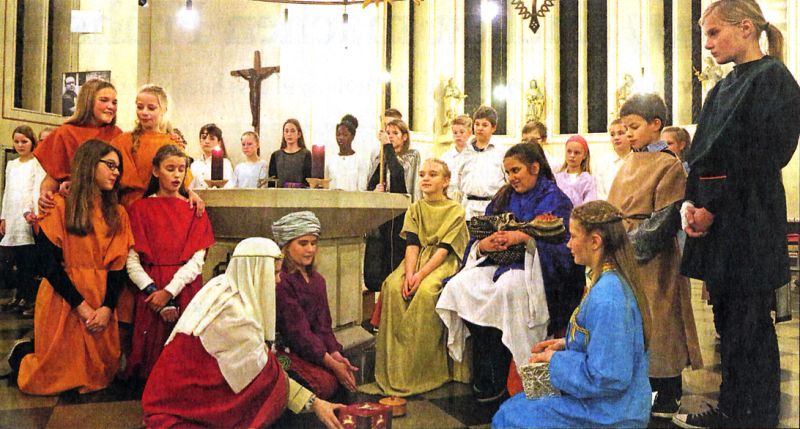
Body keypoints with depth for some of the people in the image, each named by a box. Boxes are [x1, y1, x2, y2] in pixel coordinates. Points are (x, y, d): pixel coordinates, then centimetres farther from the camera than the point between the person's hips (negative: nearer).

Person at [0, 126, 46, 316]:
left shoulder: (37, 163, -1)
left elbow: (37, 189, -12)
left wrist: (30, 211, -27)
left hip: (29, 217, -6)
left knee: (30, 260, -8)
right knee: (16, 260, 8)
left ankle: (32, 300, -2)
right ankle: (20, 296, 17)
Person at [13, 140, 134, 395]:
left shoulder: (118, 214, 7)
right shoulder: (60, 207, -4)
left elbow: (118, 266, 1)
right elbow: (50, 264, -10)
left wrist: (107, 307, -13)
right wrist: (82, 306, -15)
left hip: (102, 303, 4)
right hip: (63, 300, -4)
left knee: (99, 376, 11)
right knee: (53, 377, 5)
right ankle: (21, 352, 34)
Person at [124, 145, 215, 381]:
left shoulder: (194, 210, 10)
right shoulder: (140, 209, 7)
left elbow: (197, 260, -2)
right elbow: (131, 261, -3)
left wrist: (169, 292, -17)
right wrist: (155, 291, -17)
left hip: (185, 289, 1)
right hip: (150, 292, -1)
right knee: (152, 354, -6)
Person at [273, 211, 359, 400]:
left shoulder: (317, 280, 12)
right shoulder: (280, 281, -15)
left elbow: (323, 325, 7)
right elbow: (297, 330, -18)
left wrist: (336, 355, -11)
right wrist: (331, 363, -18)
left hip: (312, 347, 8)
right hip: (282, 350, -7)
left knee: (347, 375, -14)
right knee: (325, 382, -26)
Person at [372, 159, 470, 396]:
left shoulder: (456, 210, 0)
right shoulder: (415, 209, 13)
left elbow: (444, 249, -10)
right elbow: (412, 244, 1)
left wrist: (421, 274, -23)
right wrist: (409, 273, -18)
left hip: (444, 262, -4)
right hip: (417, 259, 4)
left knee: (426, 290, -35)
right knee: (393, 286, -27)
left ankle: (421, 370, -25)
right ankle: (395, 367, -21)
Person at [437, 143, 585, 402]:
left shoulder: (555, 200, 0)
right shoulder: (503, 198, 17)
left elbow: (562, 247, -12)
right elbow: (476, 237, 13)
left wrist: (525, 238, -23)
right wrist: (483, 244, -11)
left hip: (534, 270, -6)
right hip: (498, 263, 6)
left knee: (507, 288, -37)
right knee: (460, 285, -22)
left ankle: (494, 381, -21)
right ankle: (484, 370, -13)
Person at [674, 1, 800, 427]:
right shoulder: (724, 88, 17)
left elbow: (759, 157, -15)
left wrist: (711, 206, -14)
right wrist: (692, 202, -1)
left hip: (749, 224, -8)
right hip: (718, 220, 8)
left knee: (748, 326, 0)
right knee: (727, 320, 13)